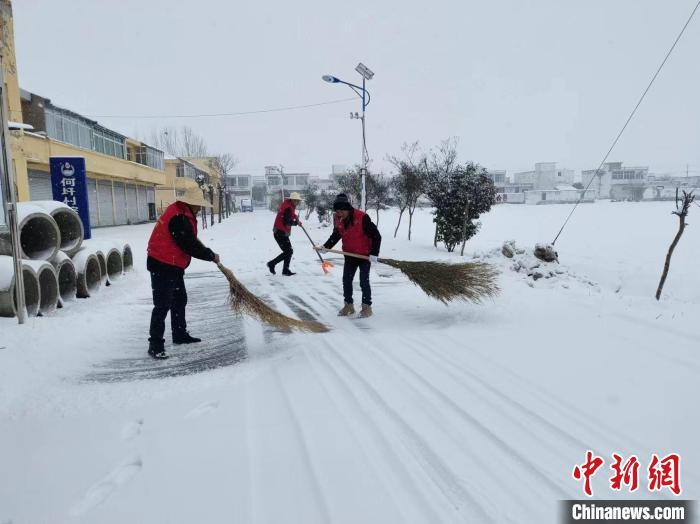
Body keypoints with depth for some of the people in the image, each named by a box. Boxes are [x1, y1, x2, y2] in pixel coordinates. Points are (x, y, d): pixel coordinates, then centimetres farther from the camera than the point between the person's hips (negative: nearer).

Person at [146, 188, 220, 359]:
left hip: (173, 266, 11)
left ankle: (180, 335, 31)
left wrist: (208, 253, 12)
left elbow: (190, 241, 18)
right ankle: (155, 345, -1)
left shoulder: (181, 213, 9)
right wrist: (211, 256, -11)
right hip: (162, 267, -11)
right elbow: (190, 246, -22)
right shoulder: (179, 219, -24)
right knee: (162, 305, -7)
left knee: (179, 300, 18)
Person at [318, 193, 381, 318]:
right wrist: (326, 246, -3)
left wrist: (374, 253, -25)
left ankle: (367, 307, 12)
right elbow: (336, 235, 11)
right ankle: (348, 305, 25)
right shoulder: (338, 220, -7)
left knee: (364, 281, -3)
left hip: (365, 255, -6)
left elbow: (376, 236, -22)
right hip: (350, 255, 6)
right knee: (346, 280, 9)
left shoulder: (362, 217, -26)